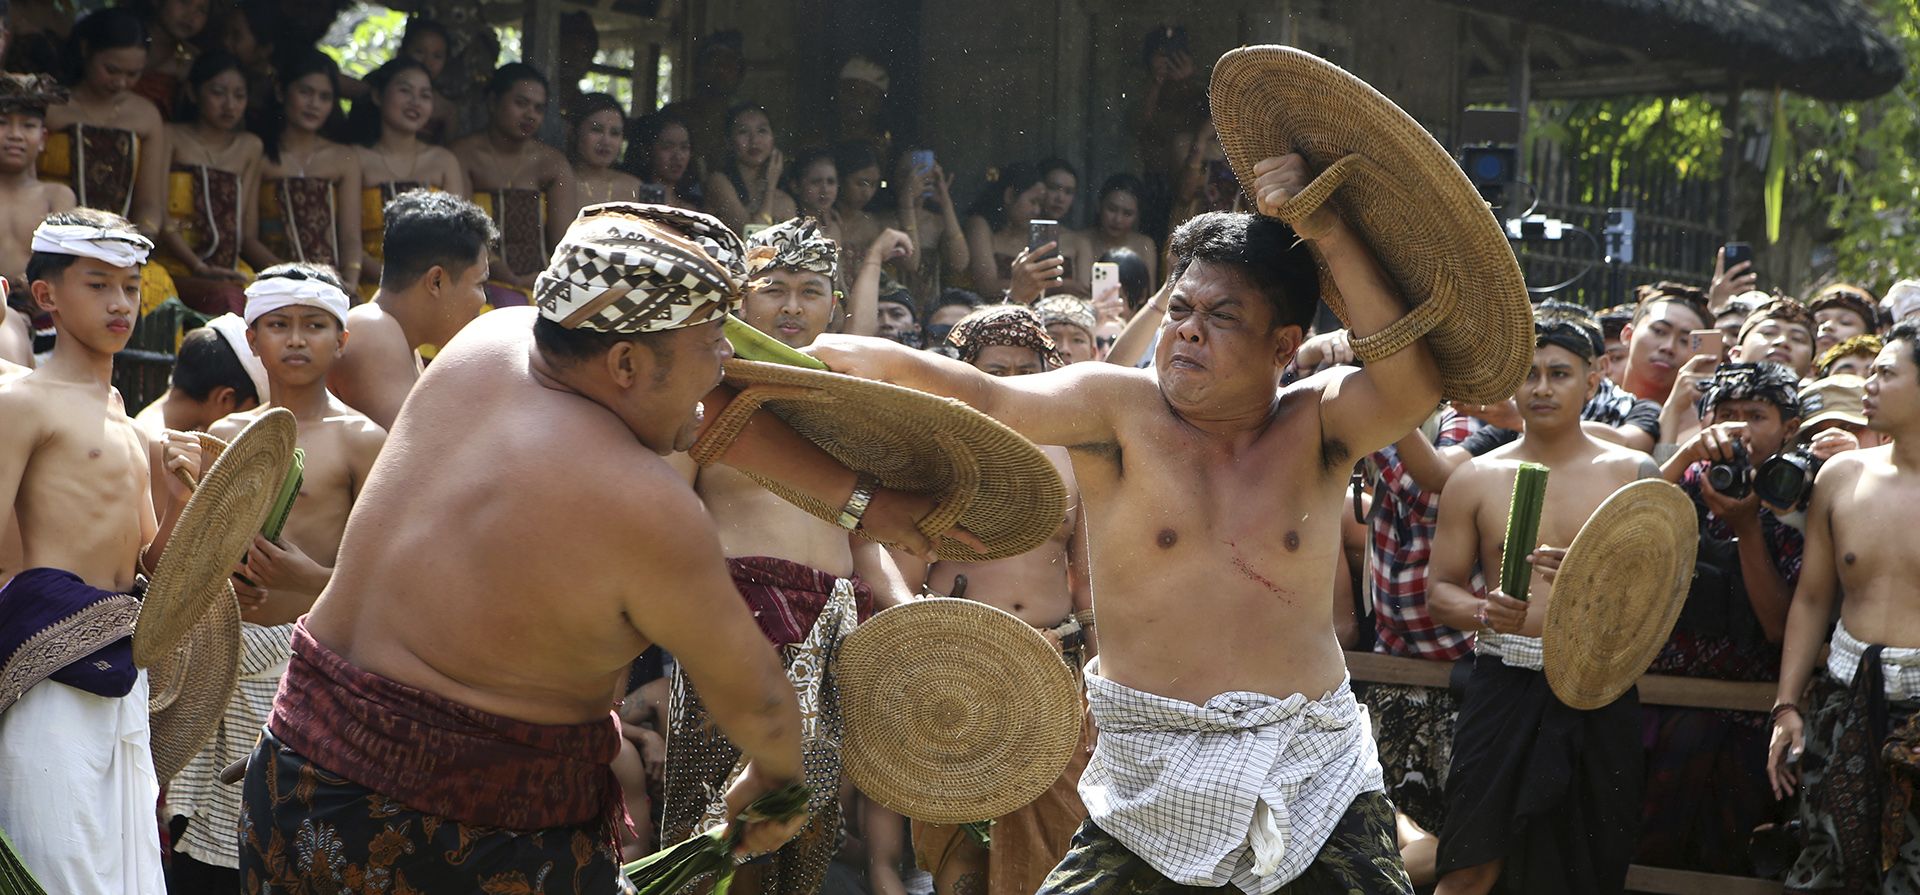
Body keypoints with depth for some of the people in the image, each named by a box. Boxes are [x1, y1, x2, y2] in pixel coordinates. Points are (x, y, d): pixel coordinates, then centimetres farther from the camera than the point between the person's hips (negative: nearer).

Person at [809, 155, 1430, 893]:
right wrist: (877, 360, -26)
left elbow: (1414, 382, -16)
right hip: (1154, 777, -1)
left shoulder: (1316, 424, 2)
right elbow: (985, 401, -10)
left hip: (1315, 774, 1)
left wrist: (1332, 237, -17)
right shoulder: (1119, 409, 1)